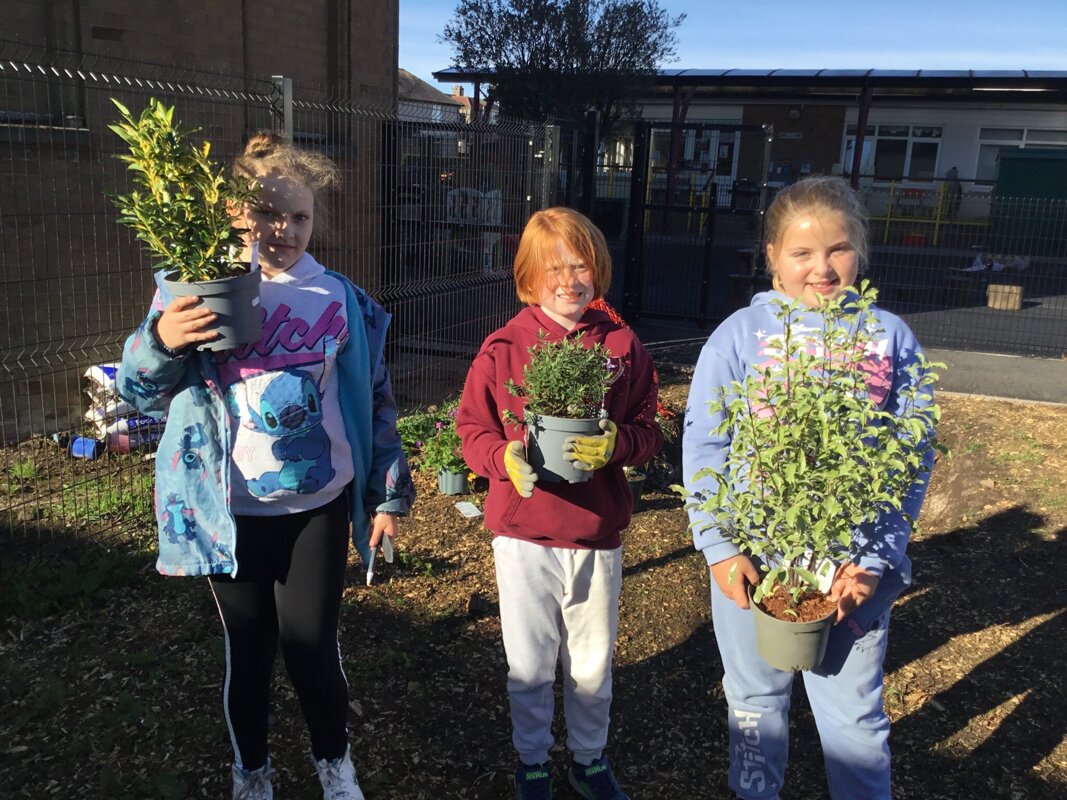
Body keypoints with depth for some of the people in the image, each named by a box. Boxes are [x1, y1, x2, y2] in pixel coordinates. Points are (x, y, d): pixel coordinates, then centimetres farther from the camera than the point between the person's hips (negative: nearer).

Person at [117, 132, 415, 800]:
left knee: (312, 644, 4)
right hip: (231, 510, 0)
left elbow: (375, 399, 5)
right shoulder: (197, 289, -3)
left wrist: (390, 493, 6)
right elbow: (143, 393, -4)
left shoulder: (341, 300, 0)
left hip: (317, 505, 0)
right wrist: (162, 341, -26)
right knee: (250, 646, 13)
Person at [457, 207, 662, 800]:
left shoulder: (622, 345, -2)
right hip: (523, 533, -1)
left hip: (598, 533, 1)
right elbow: (472, 428, -2)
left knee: (592, 665, 17)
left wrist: (616, 442, -19)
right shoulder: (504, 347, -6)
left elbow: (650, 428, 2)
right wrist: (506, 458, -21)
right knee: (529, 667, 14)